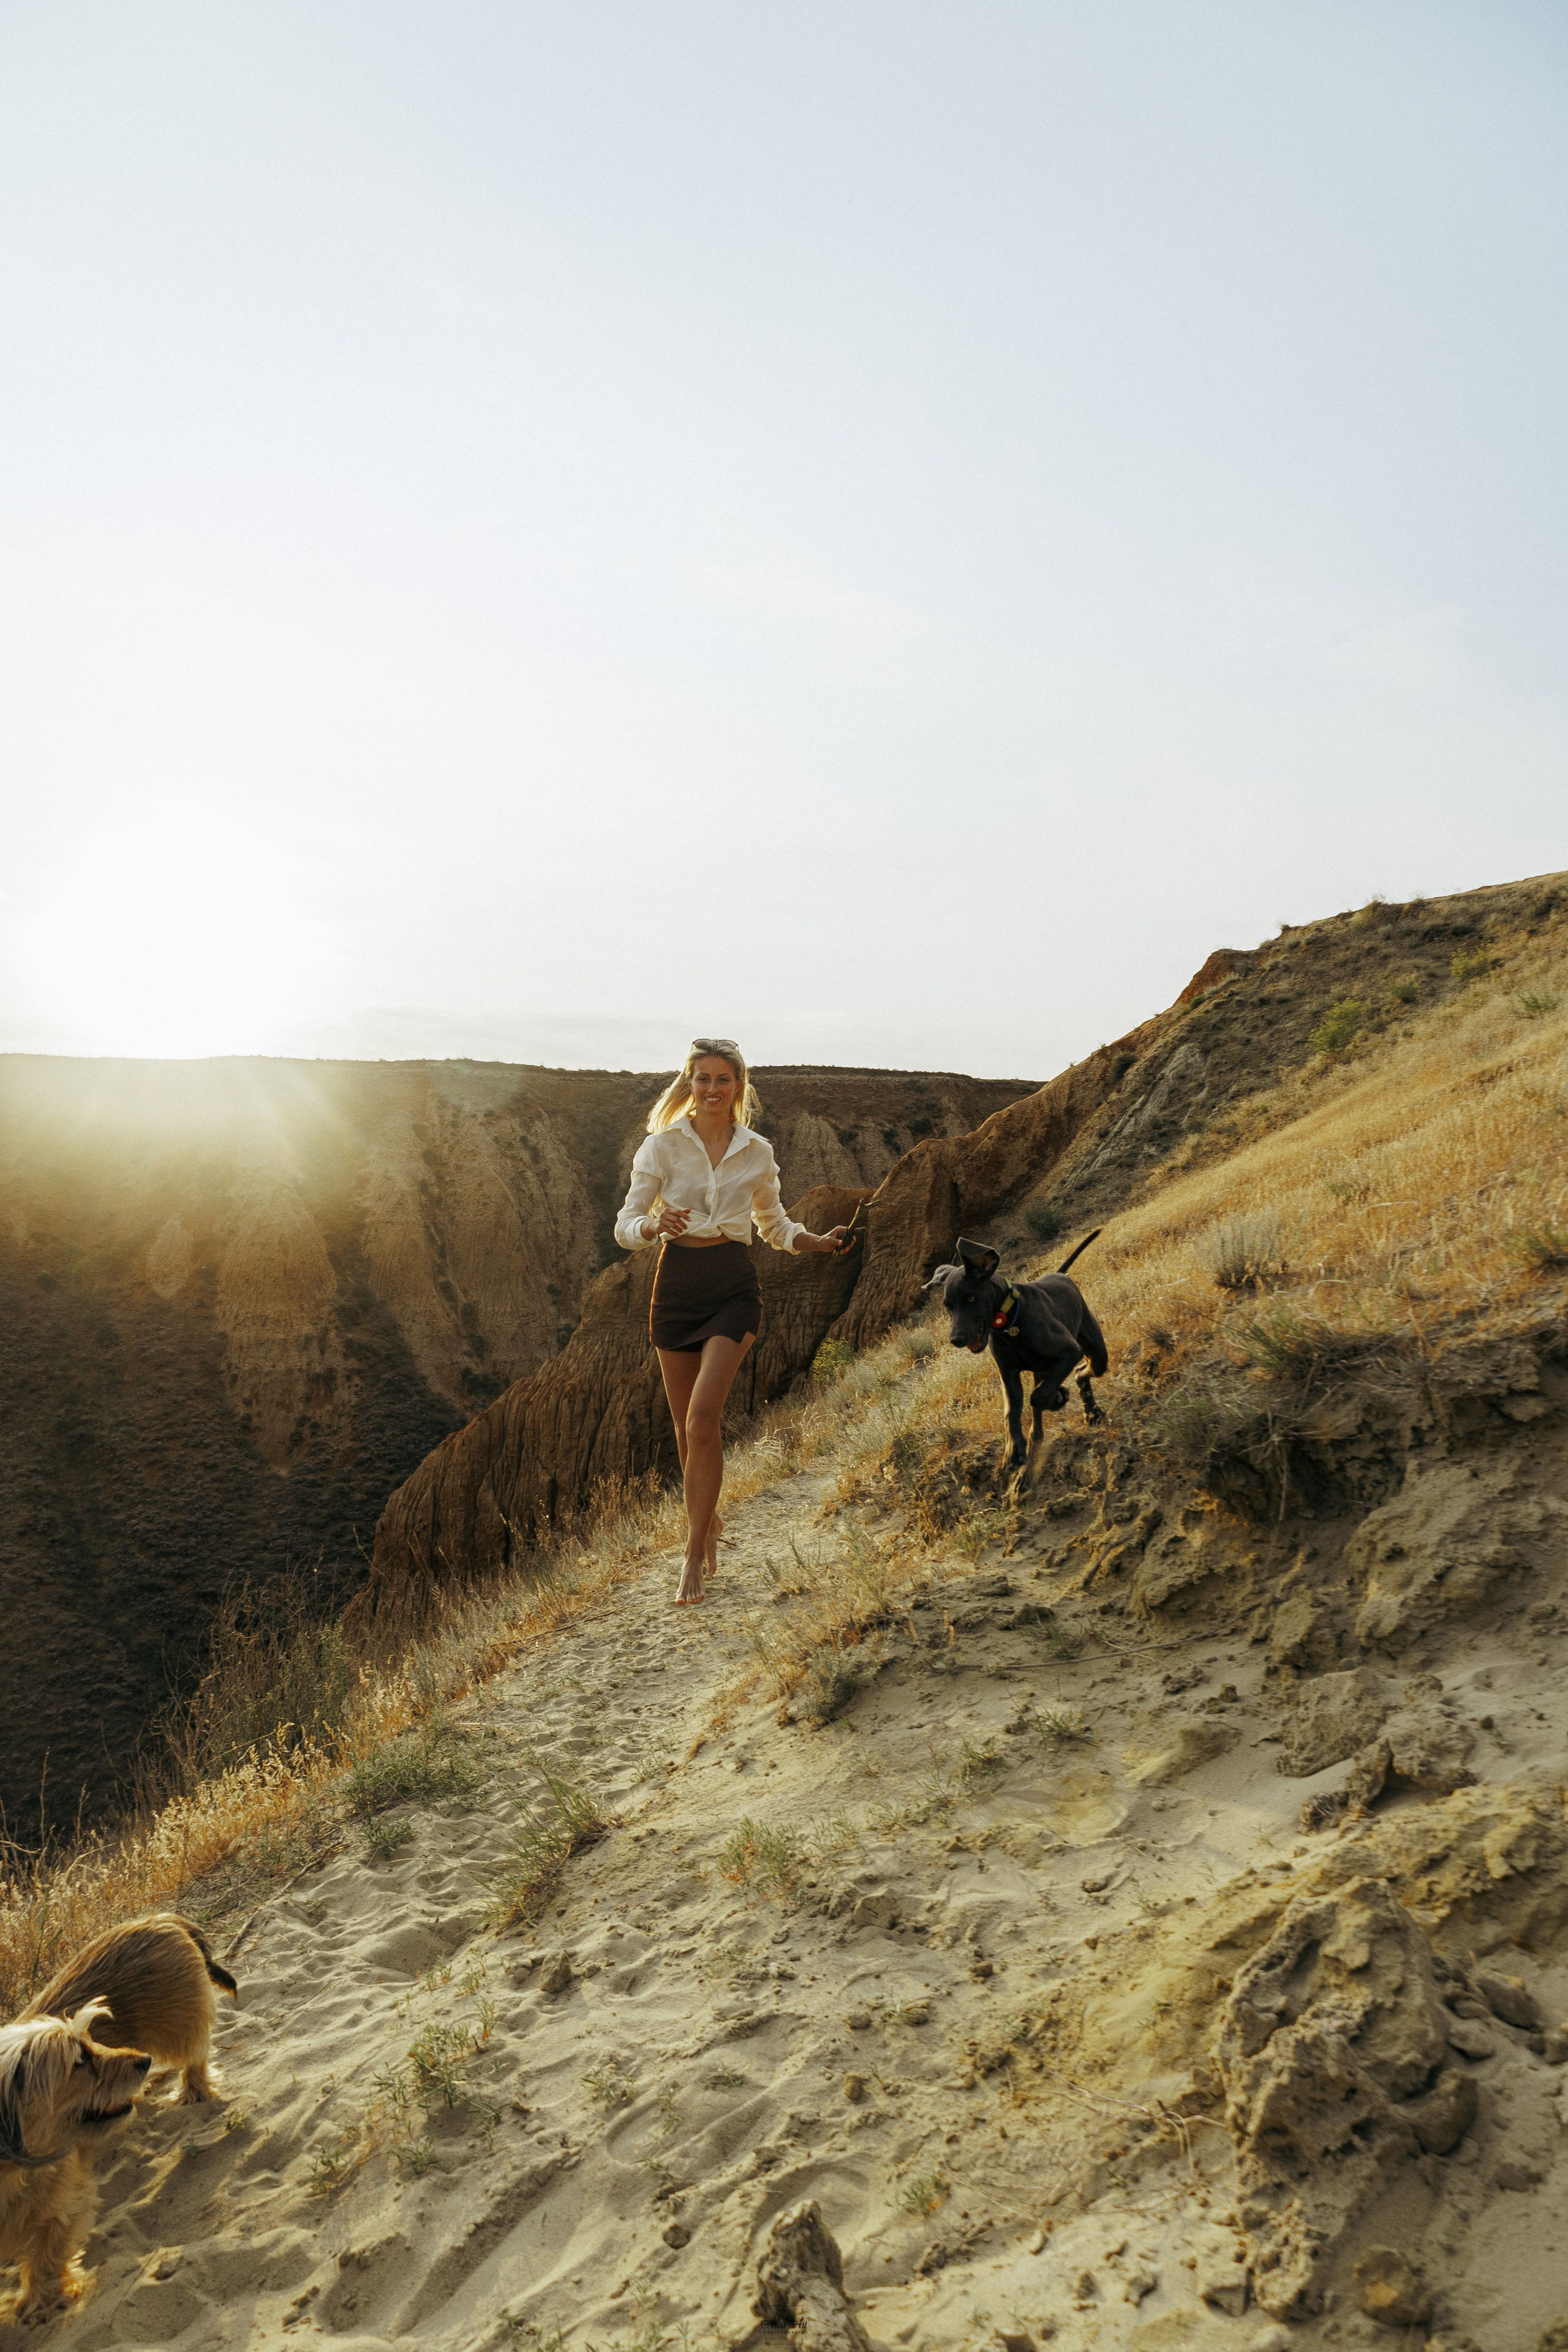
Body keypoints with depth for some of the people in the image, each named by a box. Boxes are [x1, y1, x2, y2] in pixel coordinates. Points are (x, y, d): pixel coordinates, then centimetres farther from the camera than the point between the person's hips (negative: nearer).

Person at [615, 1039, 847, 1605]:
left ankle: (694, 1557, -6)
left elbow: (774, 1226, 16)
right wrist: (657, 1226, -26)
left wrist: (819, 1242, -2)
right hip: (676, 1286, 1)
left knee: (702, 1419, -16)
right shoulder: (662, 1145, -2)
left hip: (734, 1287, -1)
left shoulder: (757, 1152, 4)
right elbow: (625, 1227, -4)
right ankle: (709, 1522, 37)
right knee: (686, 1429, 9)